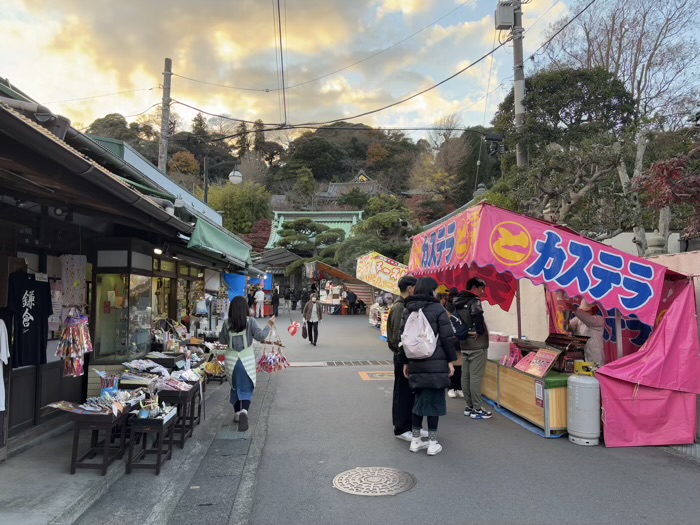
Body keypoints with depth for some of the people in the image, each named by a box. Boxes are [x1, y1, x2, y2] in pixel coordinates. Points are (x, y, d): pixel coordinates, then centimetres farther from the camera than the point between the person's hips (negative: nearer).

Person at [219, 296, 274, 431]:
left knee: (235, 387, 20)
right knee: (246, 388, 3)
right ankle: (244, 411, -20)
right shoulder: (250, 321, -11)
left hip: (231, 359, 3)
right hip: (247, 359, -3)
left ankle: (237, 413, 28)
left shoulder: (227, 323, -3)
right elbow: (260, 336, -12)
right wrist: (269, 325, 1)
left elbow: (222, 340, 7)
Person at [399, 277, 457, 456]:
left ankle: (415, 440, 20)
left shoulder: (407, 310, 9)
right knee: (434, 400, 4)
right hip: (436, 363, -5)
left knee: (419, 399, 15)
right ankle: (432, 443, 10)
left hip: (415, 363, 5)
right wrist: (450, 360, -1)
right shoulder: (437, 309, -6)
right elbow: (446, 338, -8)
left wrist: (405, 362, 14)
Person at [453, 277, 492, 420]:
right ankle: (477, 409, 0)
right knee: (476, 376, -4)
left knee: (465, 376, 10)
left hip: (464, 344, 8)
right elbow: (477, 314, -33)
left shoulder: (459, 302, 12)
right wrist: (480, 331, -22)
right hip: (477, 344, -8)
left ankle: (469, 406, 19)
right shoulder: (474, 300, -12)